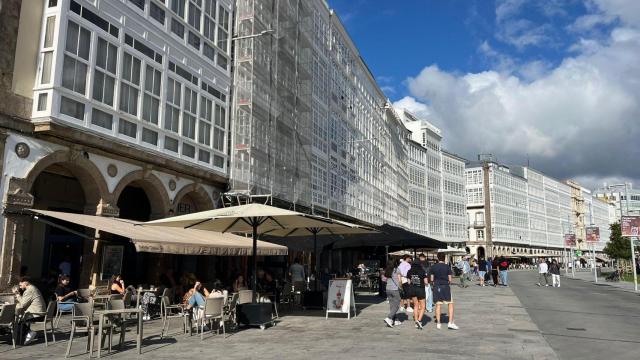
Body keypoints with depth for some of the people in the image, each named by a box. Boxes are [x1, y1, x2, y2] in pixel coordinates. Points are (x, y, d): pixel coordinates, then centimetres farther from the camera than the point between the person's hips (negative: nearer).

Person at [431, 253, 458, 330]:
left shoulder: (433, 267, 2)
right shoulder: (447, 267, -4)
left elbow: (432, 279, 4)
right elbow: (450, 279, -4)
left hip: (436, 287, 3)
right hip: (446, 286, -3)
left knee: (438, 305, 8)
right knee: (450, 304, 6)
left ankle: (438, 323, 11)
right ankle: (451, 323, 0)